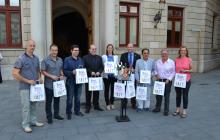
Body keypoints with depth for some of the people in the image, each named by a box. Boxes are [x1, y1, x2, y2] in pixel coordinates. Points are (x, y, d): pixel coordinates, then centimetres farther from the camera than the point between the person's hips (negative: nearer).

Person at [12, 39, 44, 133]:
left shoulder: (36, 58, 7)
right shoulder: (21, 58, -12)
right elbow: (15, 74, -16)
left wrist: (39, 78, 0)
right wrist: (28, 81, -17)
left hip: (34, 86, 6)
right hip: (25, 87, -6)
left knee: (33, 104, 15)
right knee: (26, 105, -1)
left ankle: (33, 121, 29)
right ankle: (26, 124, 14)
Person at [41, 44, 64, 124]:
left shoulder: (60, 60, 9)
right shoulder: (45, 60, -9)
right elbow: (43, 71, -11)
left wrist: (62, 75, -2)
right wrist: (51, 76, -20)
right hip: (49, 84, -5)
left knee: (57, 100, 15)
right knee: (49, 101, 4)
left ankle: (56, 114, 30)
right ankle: (49, 117, 16)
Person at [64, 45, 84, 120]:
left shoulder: (81, 59, 11)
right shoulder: (67, 59, -5)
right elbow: (64, 71, -9)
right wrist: (72, 72, -23)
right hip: (71, 82, -5)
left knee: (78, 97, 14)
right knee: (70, 98, 2)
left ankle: (77, 111, 29)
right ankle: (68, 112, 16)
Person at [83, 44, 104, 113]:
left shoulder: (99, 57, 12)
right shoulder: (85, 57, -1)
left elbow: (102, 67, 9)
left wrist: (99, 72, -10)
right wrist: (90, 72, -17)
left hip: (97, 77, 4)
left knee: (96, 92, 10)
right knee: (88, 93, 5)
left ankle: (96, 105, 23)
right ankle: (88, 107, 14)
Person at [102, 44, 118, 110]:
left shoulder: (116, 57, 12)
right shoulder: (103, 56, 7)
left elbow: (117, 65, 9)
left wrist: (116, 73, -3)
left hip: (114, 75, 2)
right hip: (106, 75, -1)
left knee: (113, 89, 4)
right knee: (107, 90, 2)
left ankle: (112, 103, 16)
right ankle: (107, 104, 11)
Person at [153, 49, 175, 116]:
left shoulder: (171, 62, -2)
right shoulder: (157, 62, 7)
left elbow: (173, 72, -2)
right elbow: (155, 70, 14)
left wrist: (168, 79, -11)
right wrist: (156, 74, -6)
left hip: (167, 81, -3)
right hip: (159, 80, 3)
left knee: (166, 96, 1)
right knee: (158, 95, 9)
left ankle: (166, 110, 12)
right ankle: (157, 108, 25)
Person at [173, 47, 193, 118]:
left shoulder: (189, 59, -1)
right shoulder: (176, 59, 5)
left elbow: (191, 69, 2)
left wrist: (185, 71, -14)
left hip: (186, 80, -2)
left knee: (185, 95, 5)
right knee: (178, 95, 12)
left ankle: (184, 111, 17)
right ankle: (177, 110, 26)